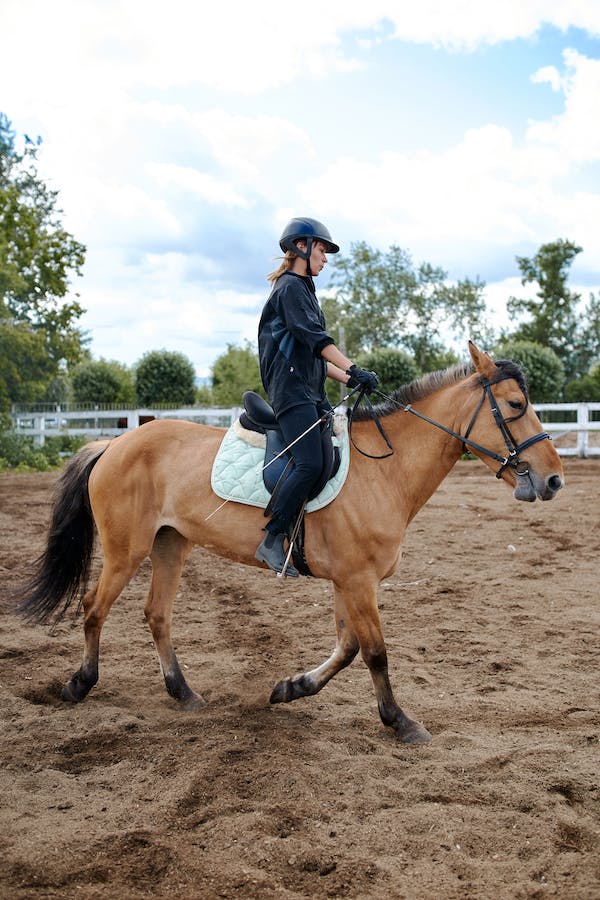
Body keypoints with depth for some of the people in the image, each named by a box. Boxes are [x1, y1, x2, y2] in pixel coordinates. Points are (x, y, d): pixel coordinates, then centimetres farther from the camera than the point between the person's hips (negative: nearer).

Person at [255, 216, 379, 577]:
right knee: (311, 464, -24)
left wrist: (348, 379, 15)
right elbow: (315, 338, -17)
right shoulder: (291, 287, -4)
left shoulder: (304, 290, 27)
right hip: (291, 389, -11)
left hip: (313, 393, 11)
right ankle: (272, 542, -20)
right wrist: (354, 369, -24)